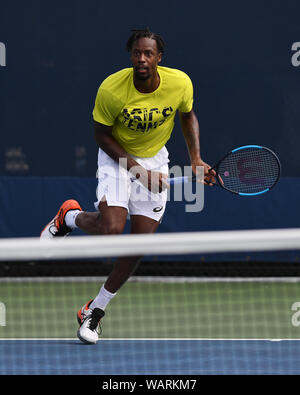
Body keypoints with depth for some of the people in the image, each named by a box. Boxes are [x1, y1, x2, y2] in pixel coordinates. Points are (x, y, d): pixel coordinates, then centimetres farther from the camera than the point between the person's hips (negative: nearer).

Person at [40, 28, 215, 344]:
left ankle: (95, 310, 15)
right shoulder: (111, 89, -25)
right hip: (117, 156, -3)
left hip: (155, 159, 3)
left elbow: (188, 116, 5)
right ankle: (69, 217, 11)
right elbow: (102, 136, -13)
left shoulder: (180, 83, -18)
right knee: (111, 228, -25)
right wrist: (138, 170, -21)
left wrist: (196, 159, -5)